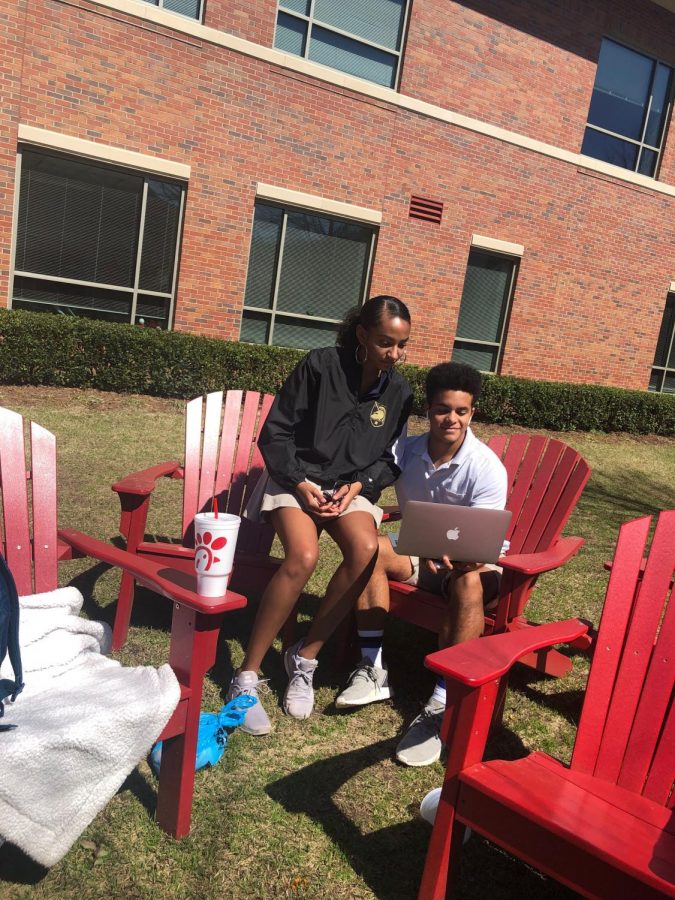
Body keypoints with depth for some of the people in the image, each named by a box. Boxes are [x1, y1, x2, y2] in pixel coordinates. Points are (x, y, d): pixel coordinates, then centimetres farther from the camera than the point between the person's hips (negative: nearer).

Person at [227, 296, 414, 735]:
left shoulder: (399, 392, 3)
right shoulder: (321, 365, -10)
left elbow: (390, 460, 9)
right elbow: (275, 433, -7)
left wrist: (359, 485, -10)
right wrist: (300, 483, -18)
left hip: (353, 488, 4)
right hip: (296, 479, -3)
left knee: (366, 550, -30)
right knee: (303, 556, -32)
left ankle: (305, 657, -10)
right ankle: (247, 676, -16)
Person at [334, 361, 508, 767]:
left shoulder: (487, 467, -18)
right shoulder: (406, 451, -6)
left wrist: (450, 553, -45)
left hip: (472, 562, -4)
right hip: (420, 552, 4)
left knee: (469, 583, -38)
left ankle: (440, 707, -36)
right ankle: (373, 670, -19)